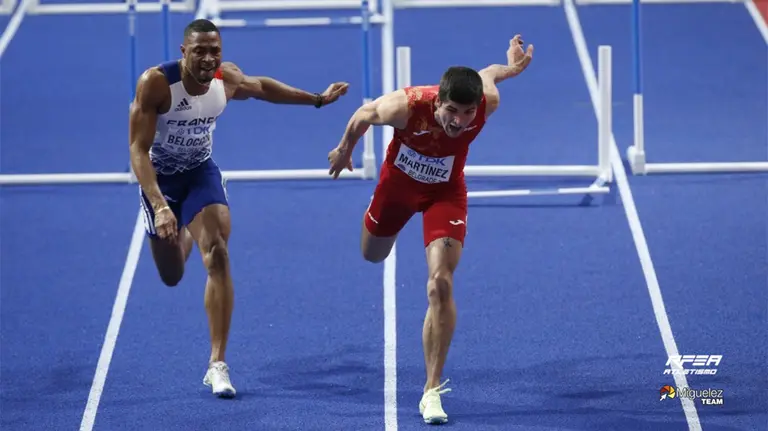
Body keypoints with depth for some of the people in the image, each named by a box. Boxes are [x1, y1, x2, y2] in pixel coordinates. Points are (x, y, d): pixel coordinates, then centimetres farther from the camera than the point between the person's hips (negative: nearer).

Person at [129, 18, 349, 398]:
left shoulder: (227, 80, -16)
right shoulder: (156, 83, -30)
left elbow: (262, 87, 9)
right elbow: (139, 149, -31)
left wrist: (318, 100, 15)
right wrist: (159, 206, -42)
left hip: (201, 172, 2)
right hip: (160, 177, -2)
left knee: (217, 255, -21)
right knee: (172, 277, 11)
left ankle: (217, 364, -18)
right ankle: (181, 235, 54)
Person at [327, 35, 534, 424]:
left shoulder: (487, 104, -34)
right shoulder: (405, 106, -38)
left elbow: (487, 75, -8)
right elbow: (363, 115, -14)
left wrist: (509, 67, 13)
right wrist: (344, 150, 4)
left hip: (445, 192, -1)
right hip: (398, 182, 1)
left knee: (440, 284, -17)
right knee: (372, 254, 26)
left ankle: (432, 390, -9)